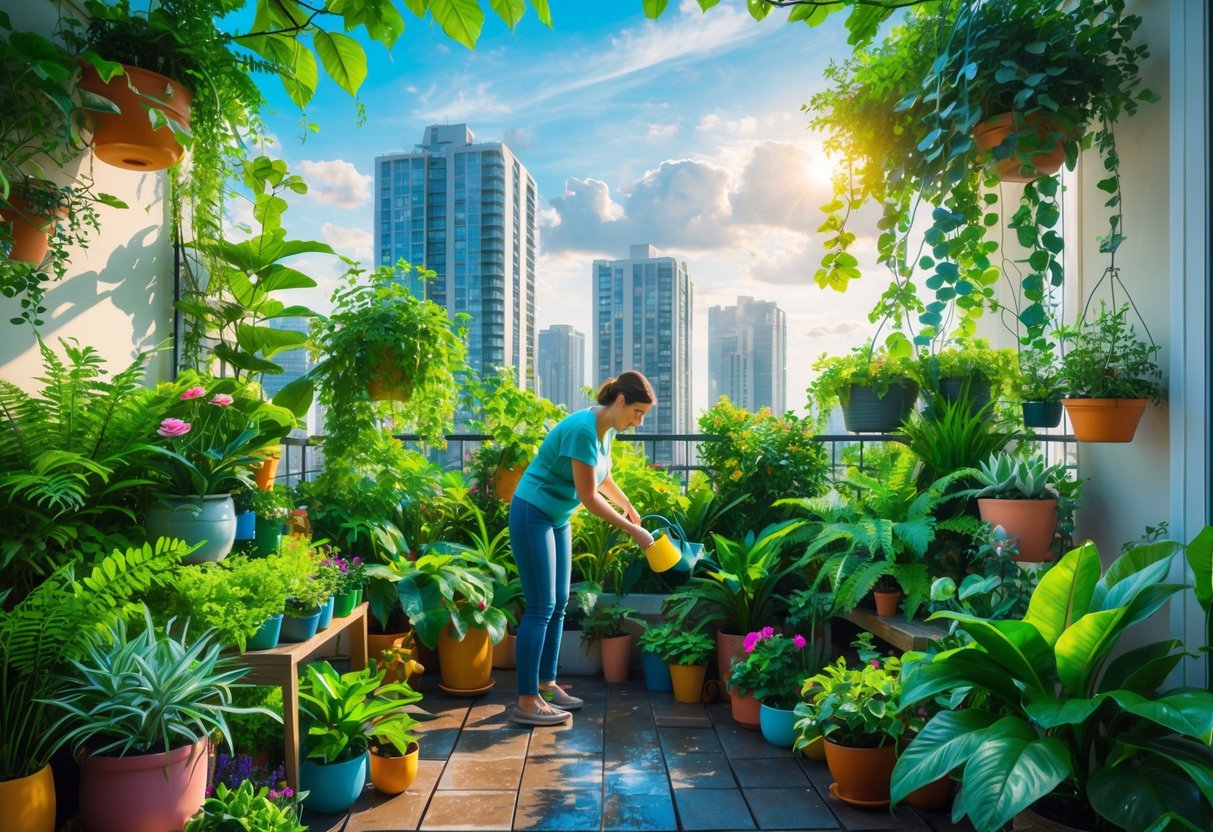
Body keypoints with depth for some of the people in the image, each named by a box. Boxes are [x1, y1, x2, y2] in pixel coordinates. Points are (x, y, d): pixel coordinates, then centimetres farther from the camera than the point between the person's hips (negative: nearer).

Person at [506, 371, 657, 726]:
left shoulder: (606, 427, 3)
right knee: (541, 607, -7)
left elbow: (600, 475, 22)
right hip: (532, 515, -9)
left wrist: (627, 504, 25)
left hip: (557, 518, 9)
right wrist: (632, 530, -16)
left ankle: (546, 684, 23)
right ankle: (526, 702, 0)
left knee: (558, 604, 12)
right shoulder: (583, 429, -25)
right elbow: (589, 496, -23)